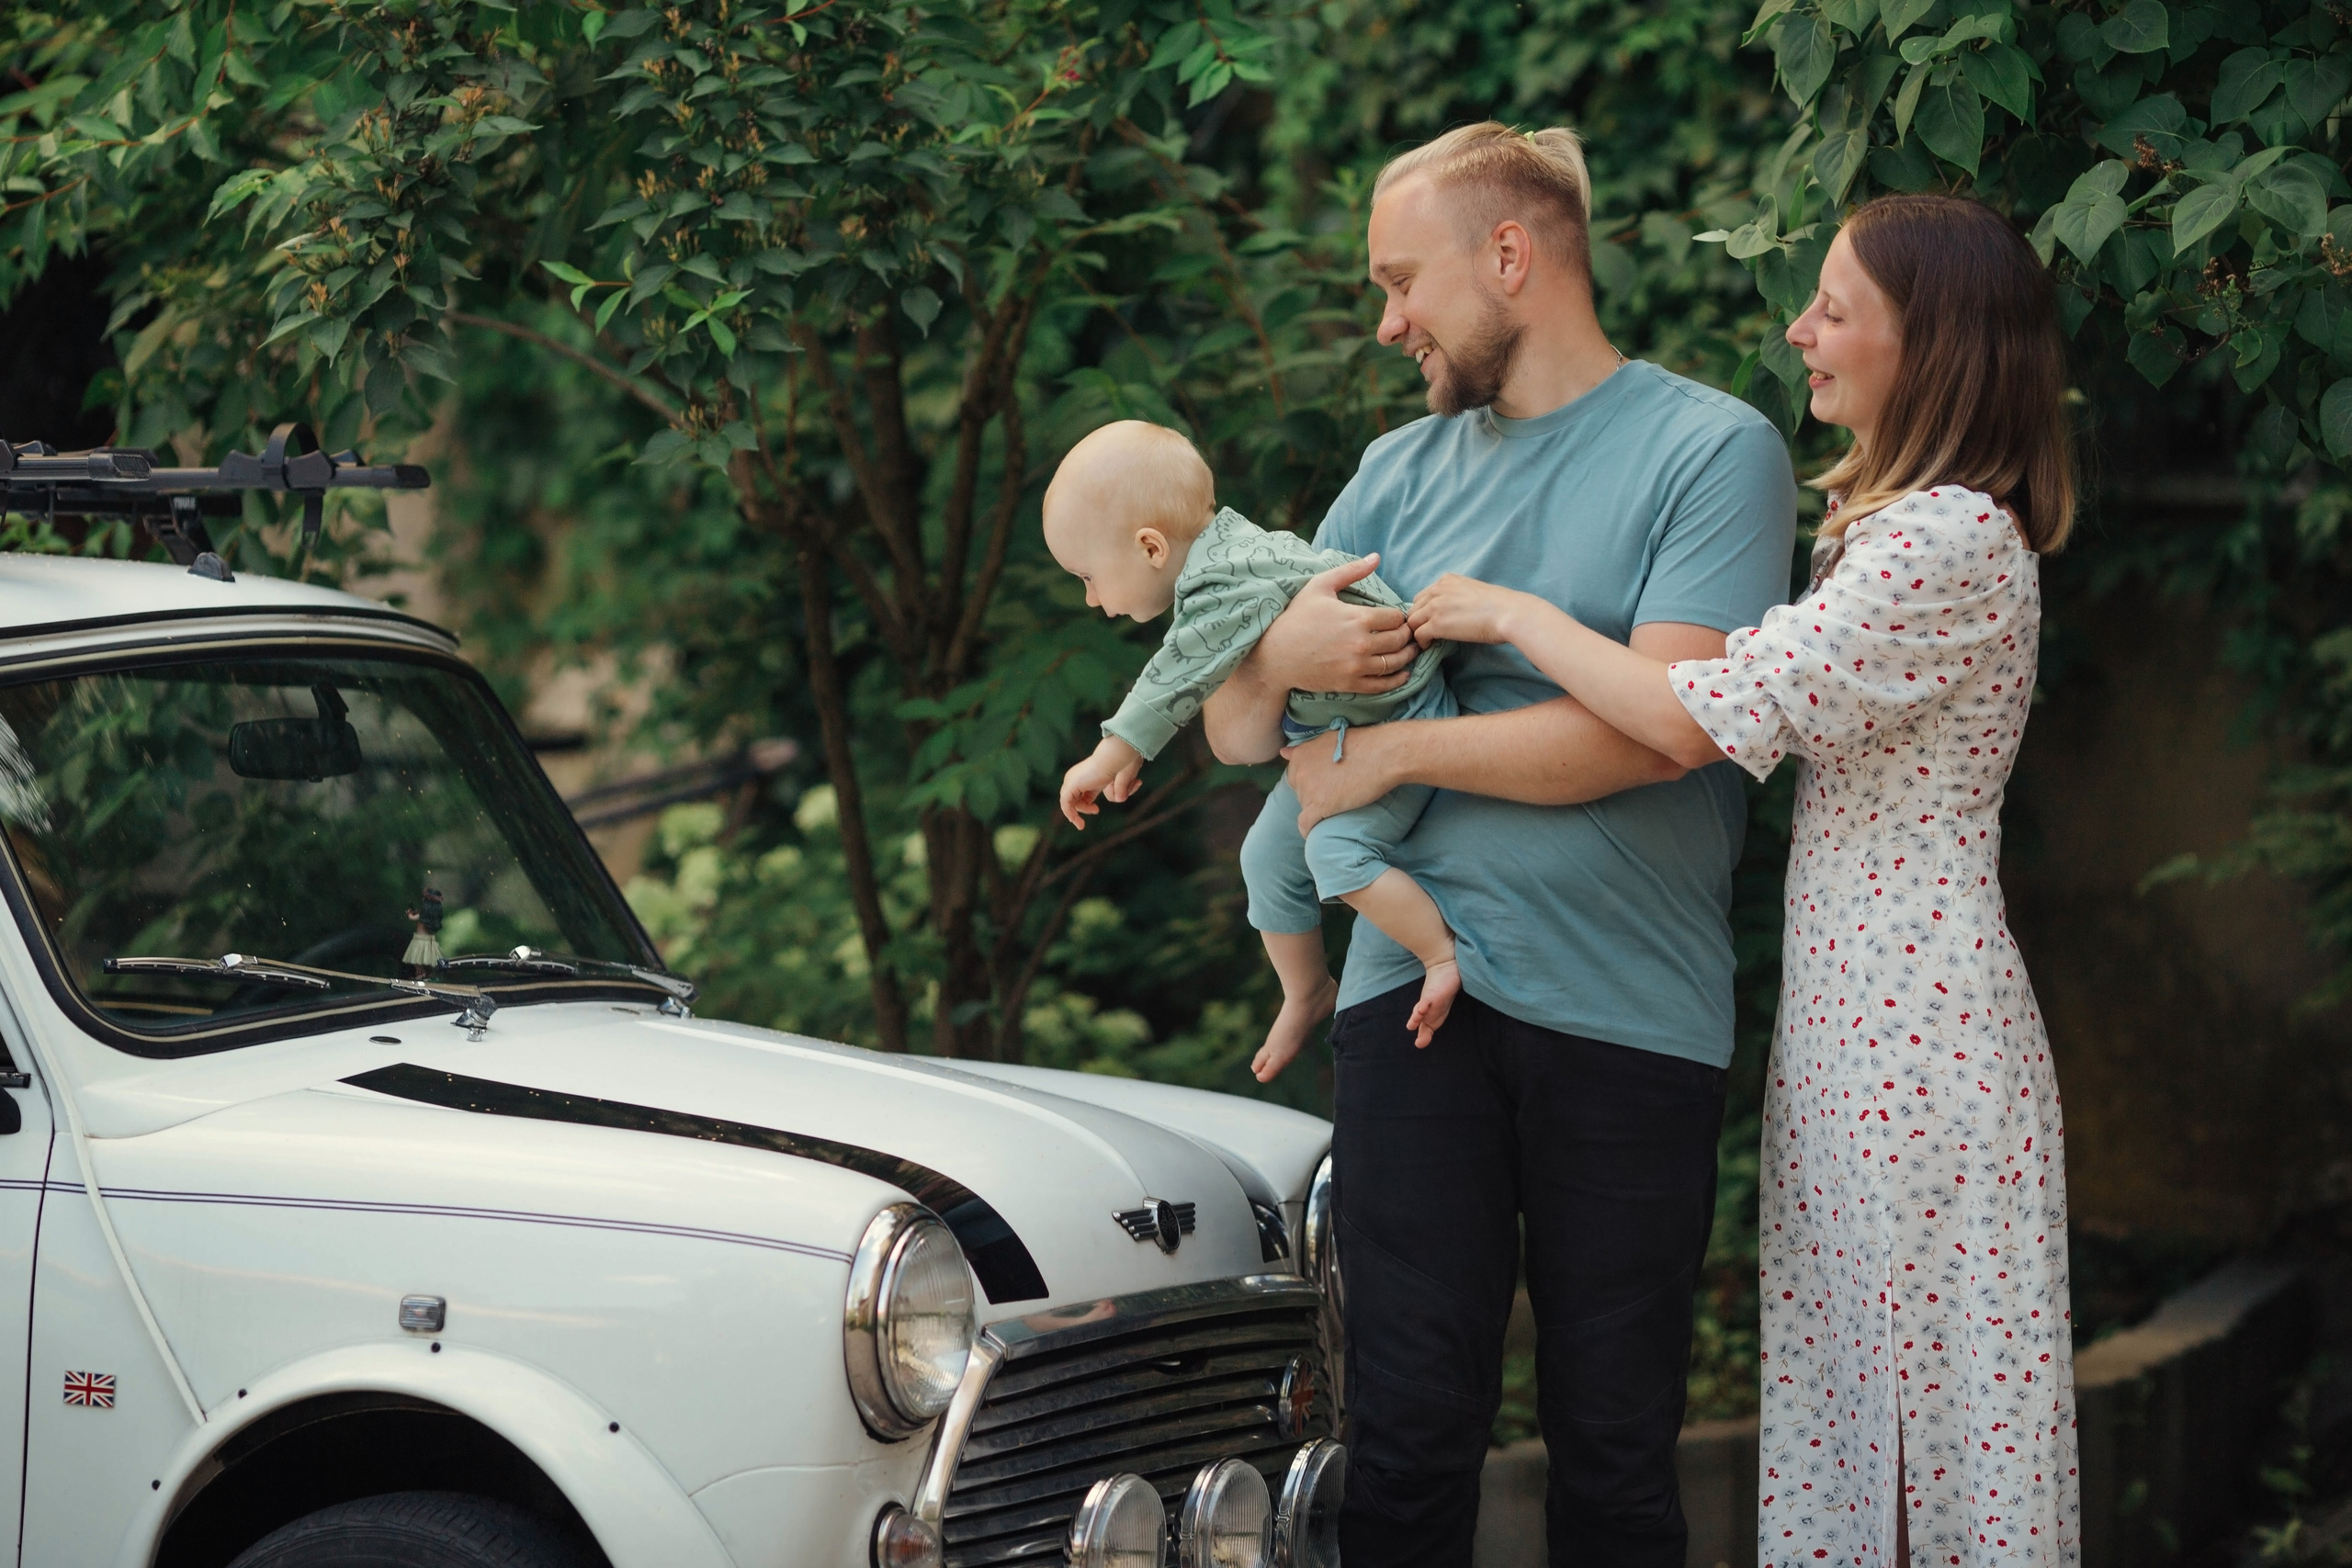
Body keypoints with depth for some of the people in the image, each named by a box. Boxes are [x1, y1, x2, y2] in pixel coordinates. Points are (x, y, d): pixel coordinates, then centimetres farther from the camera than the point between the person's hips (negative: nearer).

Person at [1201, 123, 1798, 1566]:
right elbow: (1235, 734, 15)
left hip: (1631, 1015, -3)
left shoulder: (1713, 448, 0)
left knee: (1614, 1445, 2)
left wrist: (1386, 754, -7)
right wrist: (1284, 653, -9)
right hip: (1416, 987, 4)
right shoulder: (1403, 471, 16)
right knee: (1410, 1424, -2)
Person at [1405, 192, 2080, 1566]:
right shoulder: (1891, 524, 16)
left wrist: (1517, 615, -9)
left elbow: (1704, 719, -21)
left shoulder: (1953, 541, -17)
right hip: (1847, 1012, 10)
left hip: (1917, 1032, -10)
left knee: (1929, 1401, -4)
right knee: (1844, 1399, 11)